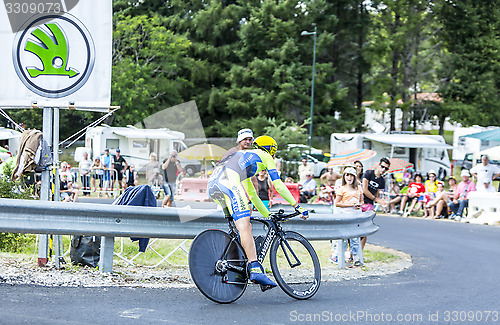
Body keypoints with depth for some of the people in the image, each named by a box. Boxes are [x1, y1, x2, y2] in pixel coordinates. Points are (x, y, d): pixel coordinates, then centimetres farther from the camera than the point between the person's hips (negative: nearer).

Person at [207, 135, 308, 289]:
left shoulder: (244, 156, 42)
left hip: (212, 187, 9)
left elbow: (253, 196, 46)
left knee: (245, 226, 17)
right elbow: (278, 185, 16)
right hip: (227, 181, -9)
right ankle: (255, 270, -28)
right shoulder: (263, 156, 22)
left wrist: (269, 216, 48)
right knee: (244, 227, -17)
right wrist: (297, 206, 22)